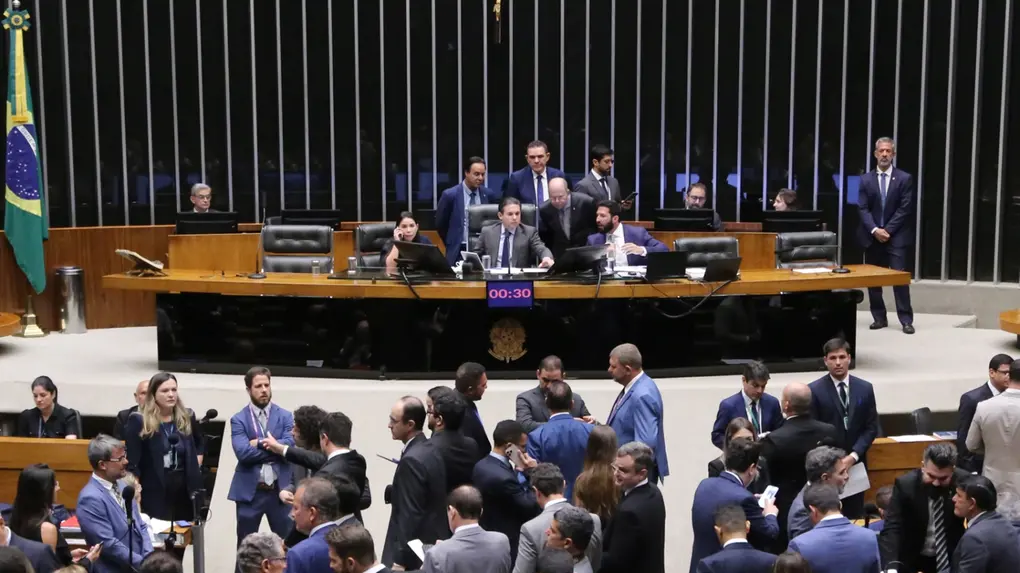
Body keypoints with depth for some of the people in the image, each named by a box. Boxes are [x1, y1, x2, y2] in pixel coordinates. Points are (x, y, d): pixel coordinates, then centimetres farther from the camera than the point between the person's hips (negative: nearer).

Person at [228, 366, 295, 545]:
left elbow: (290, 446, -10)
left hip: (280, 490, 1)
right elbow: (243, 452, -15)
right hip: (249, 491, -1)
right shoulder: (238, 420, 0)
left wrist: (259, 443, -11)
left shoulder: (285, 416, 5)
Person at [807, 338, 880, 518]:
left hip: (856, 463, 3)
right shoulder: (814, 390, -5)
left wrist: (854, 455, -8)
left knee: (854, 515, 8)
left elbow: (871, 427, 4)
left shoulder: (865, 388, 4)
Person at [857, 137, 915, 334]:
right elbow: (862, 208, 1)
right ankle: (879, 318, 14)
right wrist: (874, 230, -13)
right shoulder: (866, 179, 7)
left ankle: (906, 320, -3)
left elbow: (904, 209, -5)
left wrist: (887, 230, -12)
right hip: (871, 236, 3)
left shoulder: (904, 178, 1)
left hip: (896, 237, -3)